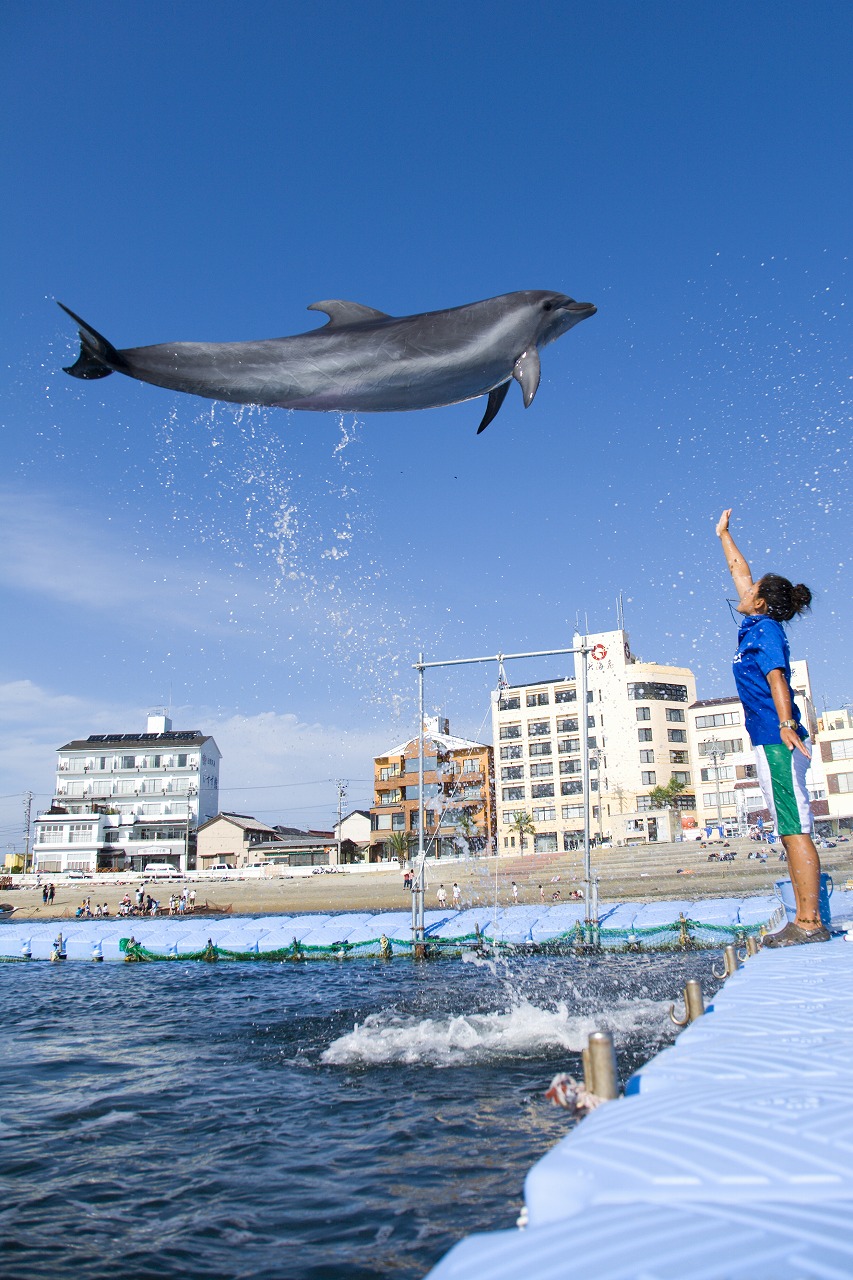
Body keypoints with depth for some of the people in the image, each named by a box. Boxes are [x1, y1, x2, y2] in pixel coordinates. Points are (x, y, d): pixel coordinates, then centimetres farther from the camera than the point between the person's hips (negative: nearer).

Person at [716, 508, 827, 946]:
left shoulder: (766, 630, -7)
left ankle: (811, 922, -9)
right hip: (770, 741, 10)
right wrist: (724, 535, 41)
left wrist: (786, 724, -35)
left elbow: (776, 677, -22)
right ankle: (804, 920, 11)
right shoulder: (754, 626, 17)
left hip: (778, 740, -10)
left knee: (795, 830, -10)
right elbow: (740, 573, 30)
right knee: (790, 830, 8)